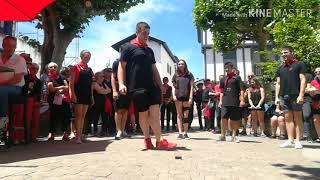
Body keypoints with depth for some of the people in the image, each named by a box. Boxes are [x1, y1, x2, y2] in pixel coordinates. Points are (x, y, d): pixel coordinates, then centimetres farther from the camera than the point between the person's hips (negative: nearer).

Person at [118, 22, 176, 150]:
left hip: (151, 85, 5)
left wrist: (160, 85, 16)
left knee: (155, 113, -2)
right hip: (137, 87, -5)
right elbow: (121, 67, -2)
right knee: (143, 114, 2)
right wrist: (121, 84, -16)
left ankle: (159, 141, 3)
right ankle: (147, 139, 17)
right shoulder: (129, 48, 3)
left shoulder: (149, 50, 20)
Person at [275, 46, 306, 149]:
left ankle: (297, 141, 5)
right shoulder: (281, 68, 18)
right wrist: (276, 97, 10)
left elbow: (303, 80, -4)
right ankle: (290, 140, 9)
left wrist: (301, 95, -13)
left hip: (295, 96, -5)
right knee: (288, 118, 5)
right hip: (283, 96, 5)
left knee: (297, 118, 0)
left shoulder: (299, 65, 4)